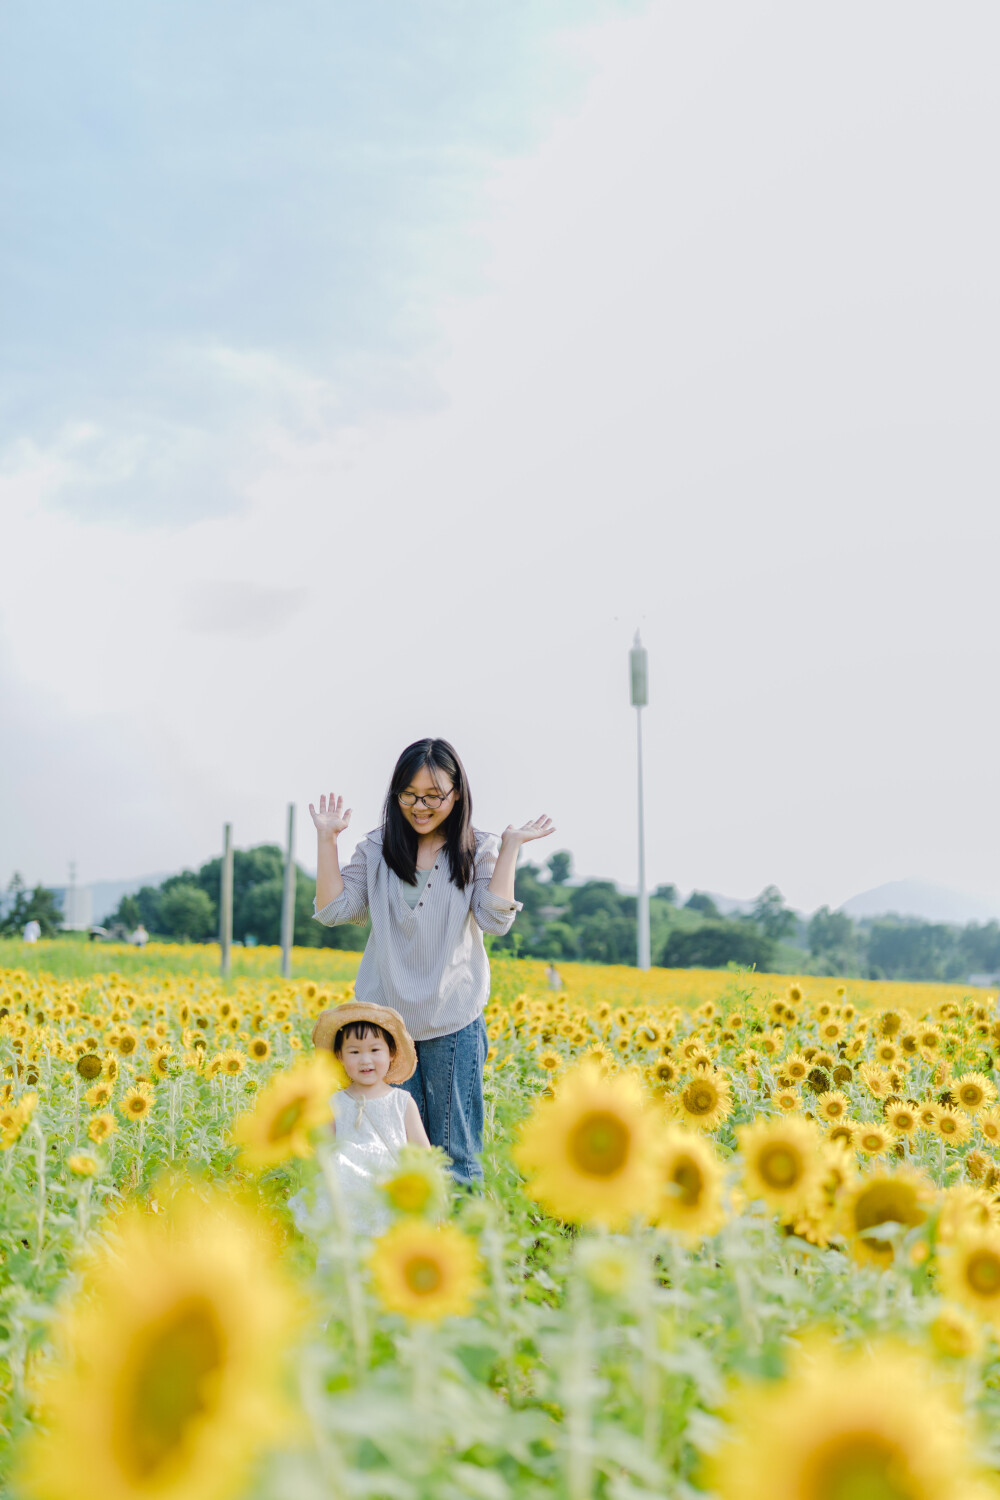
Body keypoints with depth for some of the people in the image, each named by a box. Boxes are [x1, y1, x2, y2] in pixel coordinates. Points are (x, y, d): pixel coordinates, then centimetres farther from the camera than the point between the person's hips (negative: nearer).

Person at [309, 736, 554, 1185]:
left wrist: (510, 847, -13)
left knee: (454, 1149, 6)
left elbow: (496, 919, -12)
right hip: (386, 1015, 2)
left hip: (452, 1023, -1)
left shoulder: (479, 852, 1)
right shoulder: (377, 850, 5)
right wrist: (327, 838, -5)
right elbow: (332, 910, -1)